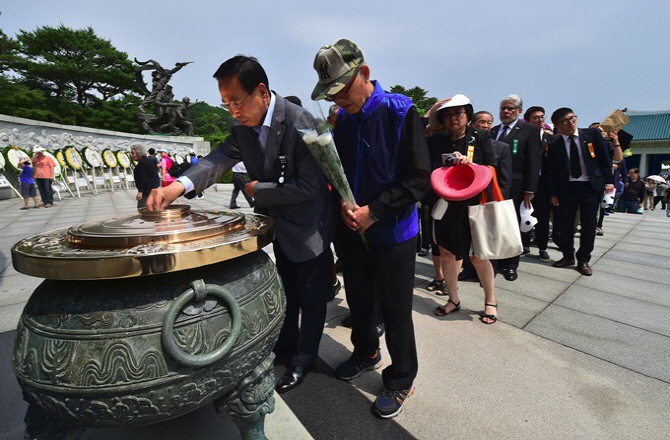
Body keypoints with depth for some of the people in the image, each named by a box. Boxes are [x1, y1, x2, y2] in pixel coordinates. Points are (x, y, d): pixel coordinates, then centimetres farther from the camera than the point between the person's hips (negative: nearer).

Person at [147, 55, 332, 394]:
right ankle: (286, 345, 47)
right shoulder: (243, 126, -4)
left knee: (310, 296, 11)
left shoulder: (301, 124, -27)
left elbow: (308, 188, -28)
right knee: (286, 291, 24)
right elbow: (219, 159, -13)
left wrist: (258, 190, -20)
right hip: (276, 225, 7)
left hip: (307, 226, -7)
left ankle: (303, 360, 33)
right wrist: (180, 185, -31)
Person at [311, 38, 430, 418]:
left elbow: (418, 179, -15)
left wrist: (373, 211, -20)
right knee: (360, 302, 20)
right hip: (352, 231, 6)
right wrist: (343, 203, -8)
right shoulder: (342, 119, 4)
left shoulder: (401, 112, -12)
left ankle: (401, 381, 31)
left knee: (396, 311, 7)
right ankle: (366, 354, 47)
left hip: (393, 234, -5)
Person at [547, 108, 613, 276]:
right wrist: (553, 193, -1)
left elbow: (605, 158, 3)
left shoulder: (592, 134, 1)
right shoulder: (554, 146, 1)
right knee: (565, 224, 6)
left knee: (589, 225, 2)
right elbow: (552, 172, 3)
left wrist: (608, 181, -2)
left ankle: (583, 259, 15)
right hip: (567, 188, 1)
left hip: (591, 186, 0)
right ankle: (568, 256, 23)